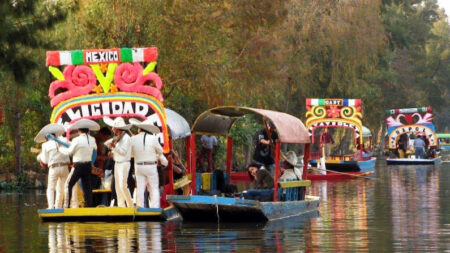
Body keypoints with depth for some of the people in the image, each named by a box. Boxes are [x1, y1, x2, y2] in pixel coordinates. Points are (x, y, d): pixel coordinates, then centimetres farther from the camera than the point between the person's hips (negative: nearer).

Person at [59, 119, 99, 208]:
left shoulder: (77, 140, -15)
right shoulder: (92, 140, 1)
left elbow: (69, 152, -5)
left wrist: (60, 147, 13)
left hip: (78, 166, -6)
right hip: (88, 165, 6)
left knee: (69, 184, 2)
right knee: (86, 186, 11)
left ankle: (66, 205, -2)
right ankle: (88, 205, 8)